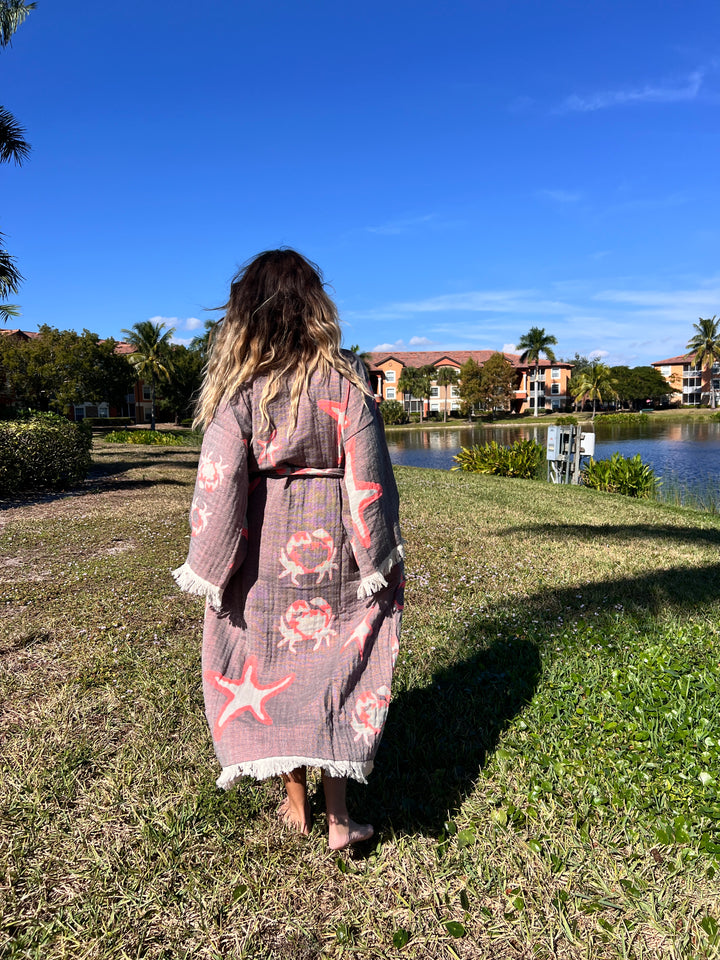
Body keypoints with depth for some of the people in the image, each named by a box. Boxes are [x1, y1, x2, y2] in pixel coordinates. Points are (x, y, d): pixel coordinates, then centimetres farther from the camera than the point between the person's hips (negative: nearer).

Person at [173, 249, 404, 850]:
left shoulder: (239, 390, -10)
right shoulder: (345, 382, -8)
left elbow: (218, 486, -11)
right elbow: (367, 478, -8)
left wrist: (208, 573, -1)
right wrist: (377, 563, 2)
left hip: (265, 556, 0)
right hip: (332, 552, 1)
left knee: (271, 671, 17)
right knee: (336, 671, 14)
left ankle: (297, 804, 34)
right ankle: (338, 816, 23)